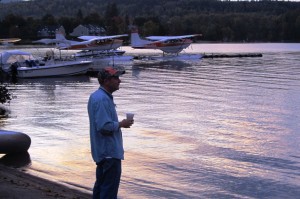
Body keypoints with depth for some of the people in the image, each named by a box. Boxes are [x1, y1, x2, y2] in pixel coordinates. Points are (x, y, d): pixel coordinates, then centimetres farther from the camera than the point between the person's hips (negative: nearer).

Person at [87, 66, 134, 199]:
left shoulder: (97, 96, 12)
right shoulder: (102, 99, -22)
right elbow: (105, 127, -28)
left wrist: (119, 123, 15)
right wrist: (121, 124, -14)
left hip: (103, 151, 11)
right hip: (110, 152, -11)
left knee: (101, 183, 18)